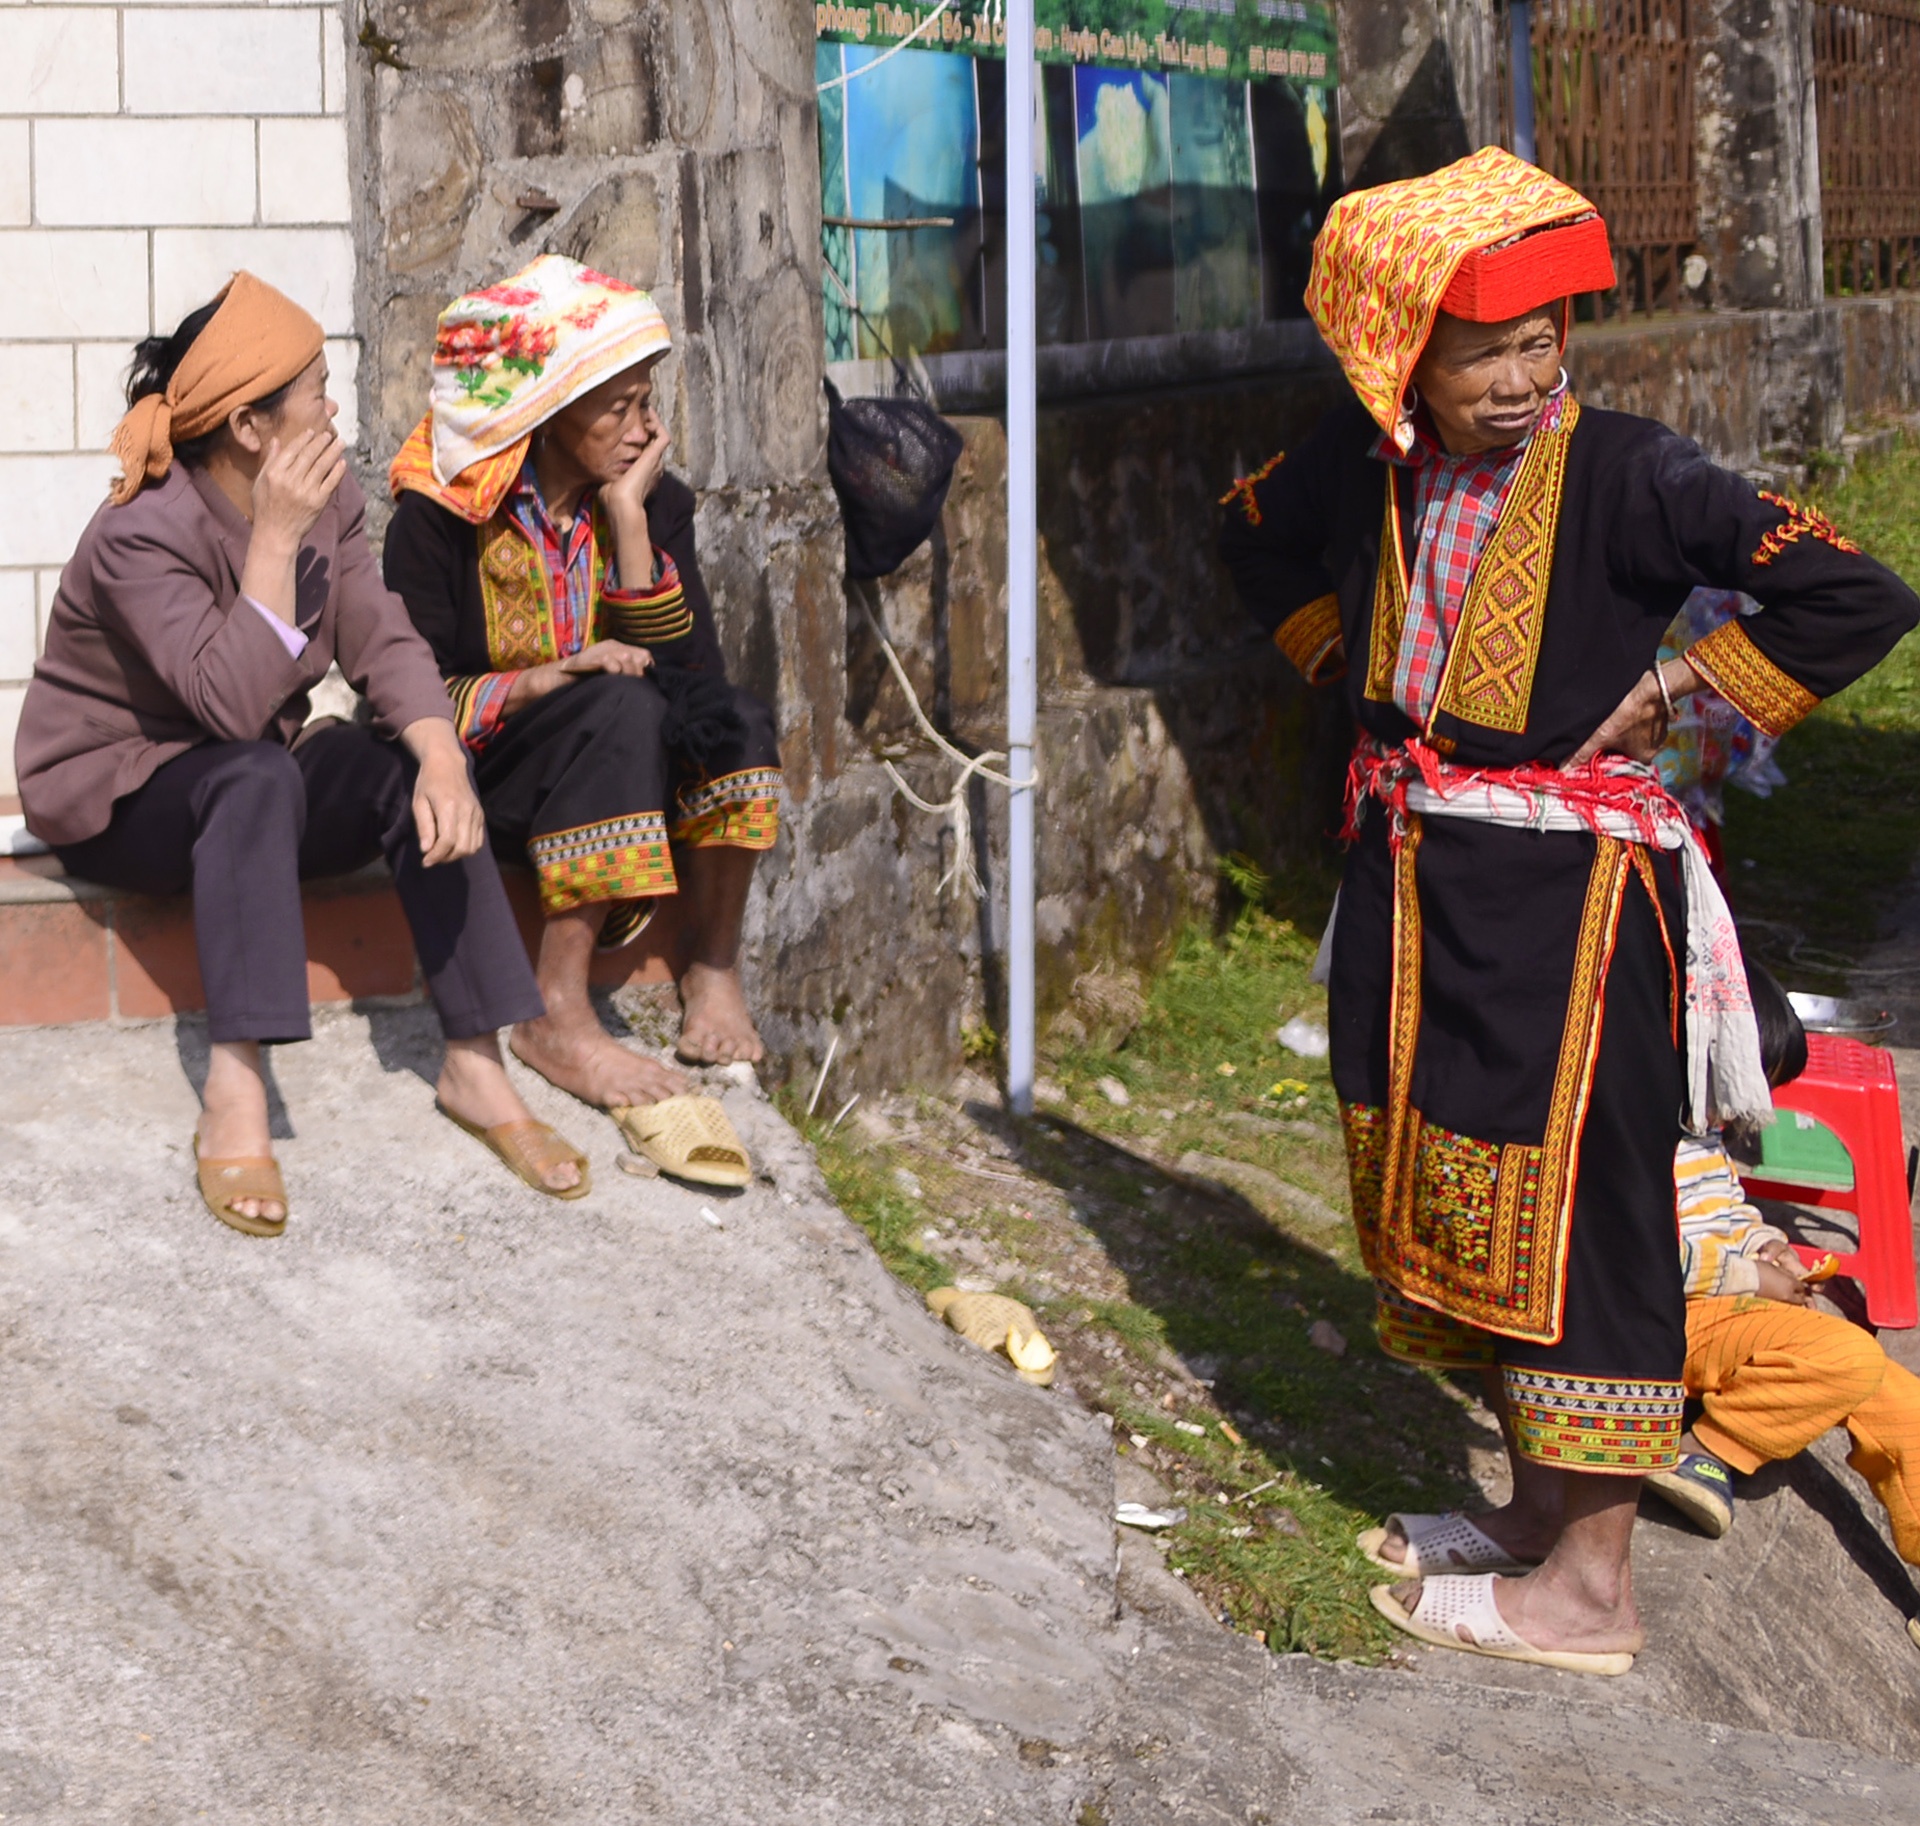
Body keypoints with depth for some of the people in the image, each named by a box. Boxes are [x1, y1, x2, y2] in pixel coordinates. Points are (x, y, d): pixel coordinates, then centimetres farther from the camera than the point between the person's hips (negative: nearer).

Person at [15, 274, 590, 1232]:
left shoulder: (326, 495, -5)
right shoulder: (141, 534, -25)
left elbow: (382, 642, -13)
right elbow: (234, 703, -36)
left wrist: (443, 761, -31)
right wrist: (276, 537, -36)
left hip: (257, 784, 6)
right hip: (113, 803, -6)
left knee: (413, 774, -21)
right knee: (258, 772, -37)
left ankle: (475, 1066, -16)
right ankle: (233, 1098, -41)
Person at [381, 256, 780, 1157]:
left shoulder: (652, 501, 3)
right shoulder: (442, 515, -9)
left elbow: (691, 666, -10)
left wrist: (629, 515, -14)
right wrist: (554, 679, -26)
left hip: (620, 764, 4)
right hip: (476, 774, -4)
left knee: (732, 716, -26)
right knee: (620, 711, -34)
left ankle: (713, 967, -11)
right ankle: (557, 1016, -34)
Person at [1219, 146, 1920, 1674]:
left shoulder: (1624, 474, -14)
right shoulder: (1367, 463, 2)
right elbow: (1261, 544, 26)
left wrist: (1671, 697, -14)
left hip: (1567, 893, -7)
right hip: (1408, 877, 7)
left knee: (1570, 1203, -3)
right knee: (1455, 1195, 15)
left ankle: (1591, 1587, 6)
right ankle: (1539, 1515, 31)